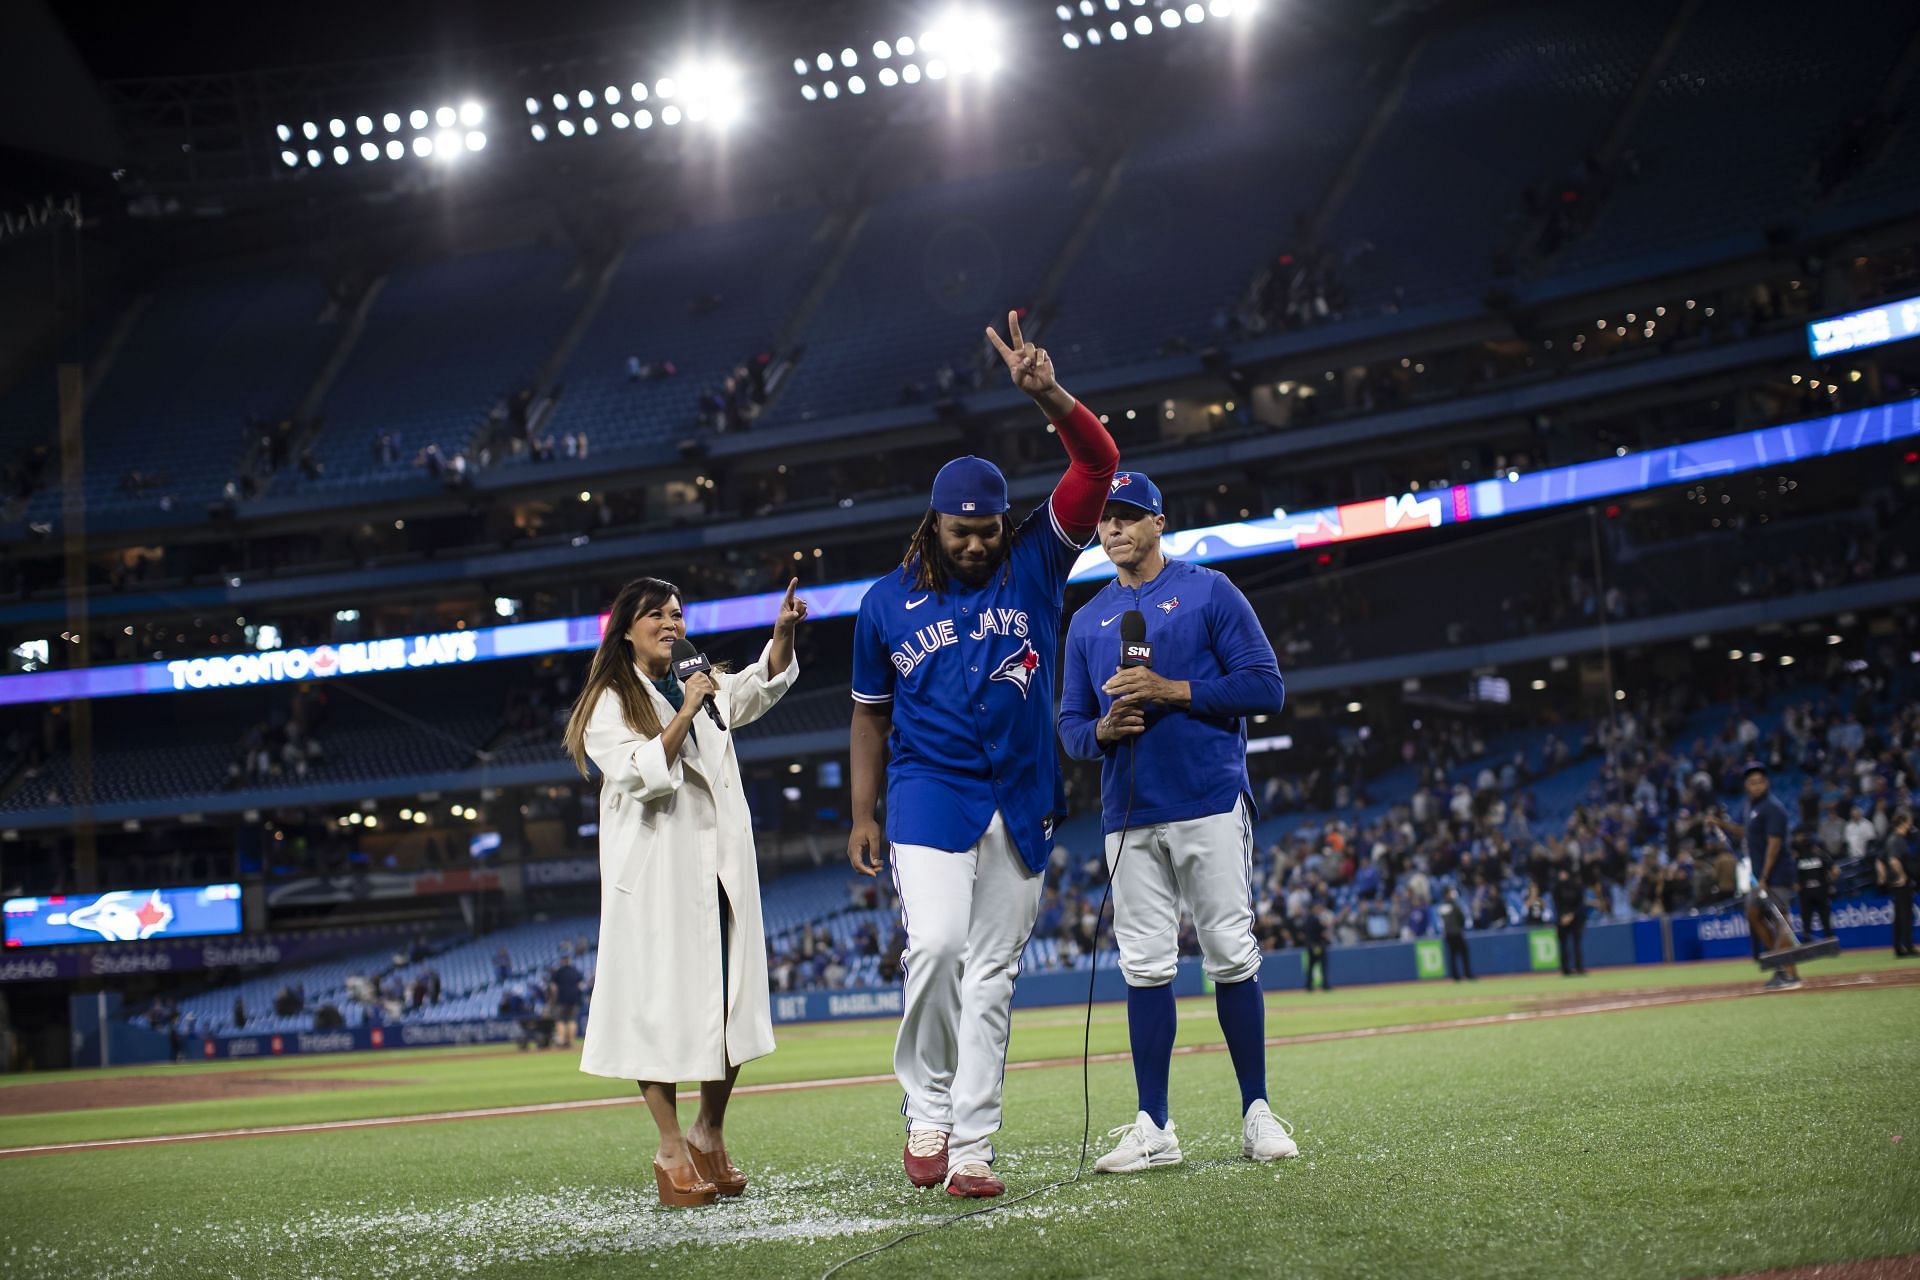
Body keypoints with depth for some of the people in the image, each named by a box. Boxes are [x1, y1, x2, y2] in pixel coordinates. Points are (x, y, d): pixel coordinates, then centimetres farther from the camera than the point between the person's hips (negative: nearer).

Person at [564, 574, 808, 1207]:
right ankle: (671, 1151, 0)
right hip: (656, 877, -5)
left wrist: (783, 632, -14)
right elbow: (640, 774, -12)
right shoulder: (610, 703, 1)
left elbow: (765, 684, 4)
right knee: (661, 1006, -6)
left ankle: (709, 1134, 17)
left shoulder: (706, 689, 18)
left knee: (732, 1006, 4)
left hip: (722, 870, 5)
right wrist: (685, 715, -19)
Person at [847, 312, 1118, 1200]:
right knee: (937, 943, -20)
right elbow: (870, 714, 13)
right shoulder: (888, 602, 4)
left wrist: (1045, 393, -24)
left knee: (992, 974, 2)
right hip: (930, 794, -2)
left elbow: (1098, 462, -7)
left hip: (1020, 806, 2)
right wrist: (861, 816, 8)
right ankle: (927, 1107, 0)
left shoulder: (1034, 564, 3)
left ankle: (970, 1147, 6)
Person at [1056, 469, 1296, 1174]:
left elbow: (1266, 689, -4)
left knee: (1231, 956, -3)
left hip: (1211, 804, -4)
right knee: (1145, 966, 1)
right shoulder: (1087, 621, 16)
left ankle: (1257, 1114, 6)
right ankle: (1153, 1128, 5)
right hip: (1130, 816, 4)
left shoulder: (1209, 592, 4)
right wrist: (1103, 730, -7)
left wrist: (1171, 691, -14)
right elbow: (1070, 727, 17)